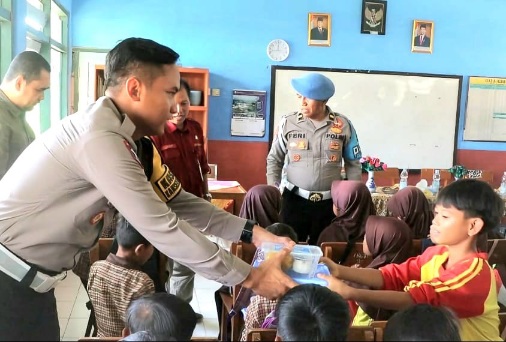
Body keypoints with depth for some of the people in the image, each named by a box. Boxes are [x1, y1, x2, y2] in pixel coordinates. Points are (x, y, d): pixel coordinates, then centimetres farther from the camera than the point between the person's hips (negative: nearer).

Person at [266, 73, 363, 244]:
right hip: (294, 200, 0)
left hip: (330, 202, 1)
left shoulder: (343, 125, -2)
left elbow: (353, 164, 7)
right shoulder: (288, 122, -4)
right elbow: (274, 160, 5)